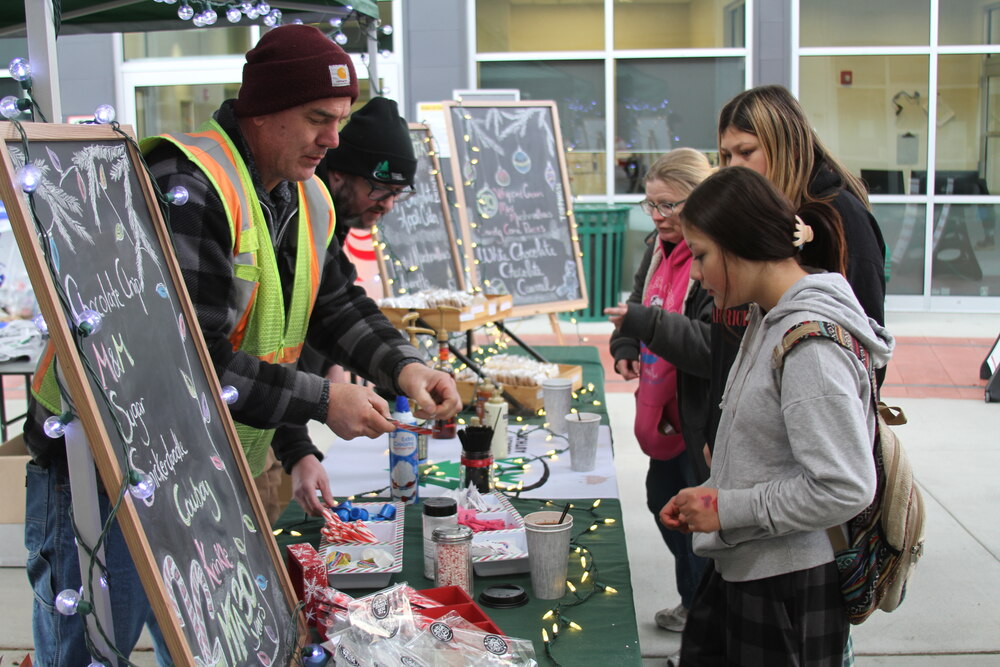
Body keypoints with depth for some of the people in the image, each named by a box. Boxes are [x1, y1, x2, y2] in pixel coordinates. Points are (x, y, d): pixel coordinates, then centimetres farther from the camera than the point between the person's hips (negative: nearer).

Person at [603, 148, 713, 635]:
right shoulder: (659, 250, 7)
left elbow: (718, 346, -30)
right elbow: (639, 311, 22)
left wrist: (642, 323, -32)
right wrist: (626, 347, 2)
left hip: (706, 421, -10)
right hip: (667, 414, 10)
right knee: (664, 504, 22)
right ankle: (693, 605, 42)